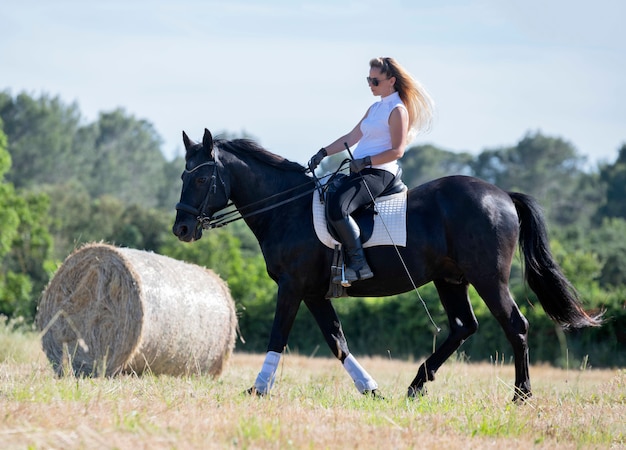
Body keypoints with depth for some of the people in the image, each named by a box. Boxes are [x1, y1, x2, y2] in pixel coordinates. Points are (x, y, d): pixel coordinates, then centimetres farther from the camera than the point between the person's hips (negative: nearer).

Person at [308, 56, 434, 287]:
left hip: (377, 173, -11)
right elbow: (351, 138, 22)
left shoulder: (398, 110, -8)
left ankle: (359, 265, -25)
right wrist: (323, 153, 13)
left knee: (337, 208, -30)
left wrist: (366, 161, -24)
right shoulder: (375, 108, 20)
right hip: (360, 171, 11)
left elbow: (397, 151, -15)